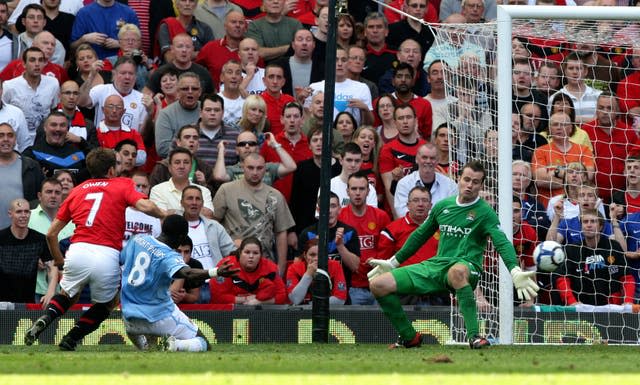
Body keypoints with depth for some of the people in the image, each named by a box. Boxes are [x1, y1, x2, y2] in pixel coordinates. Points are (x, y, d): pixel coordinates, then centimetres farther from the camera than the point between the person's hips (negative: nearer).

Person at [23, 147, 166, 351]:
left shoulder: (77, 191, 21)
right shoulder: (123, 185, 11)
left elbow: (51, 233, 21)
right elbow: (144, 206, -8)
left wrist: (58, 259, 35)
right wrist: (164, 214, 11)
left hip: (77, 251, 3)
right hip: (107, 256, -3)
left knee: (68, 295, 28)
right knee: (106, 303, 23)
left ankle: (44, 319, -2)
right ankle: (72, 338, 8)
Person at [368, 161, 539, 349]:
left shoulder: (485, 212, -1)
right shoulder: (443, 206, 14)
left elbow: (502, 243, -13)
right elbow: (420, 235, 27)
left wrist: (515, 271, -32)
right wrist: (392, 263, 30)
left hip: (467, 266, -6)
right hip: (436, 264, 6)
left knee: (457, 271, -46)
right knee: (378, 285, -7)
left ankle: (474, 336, -44)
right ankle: (409, 337, 9)